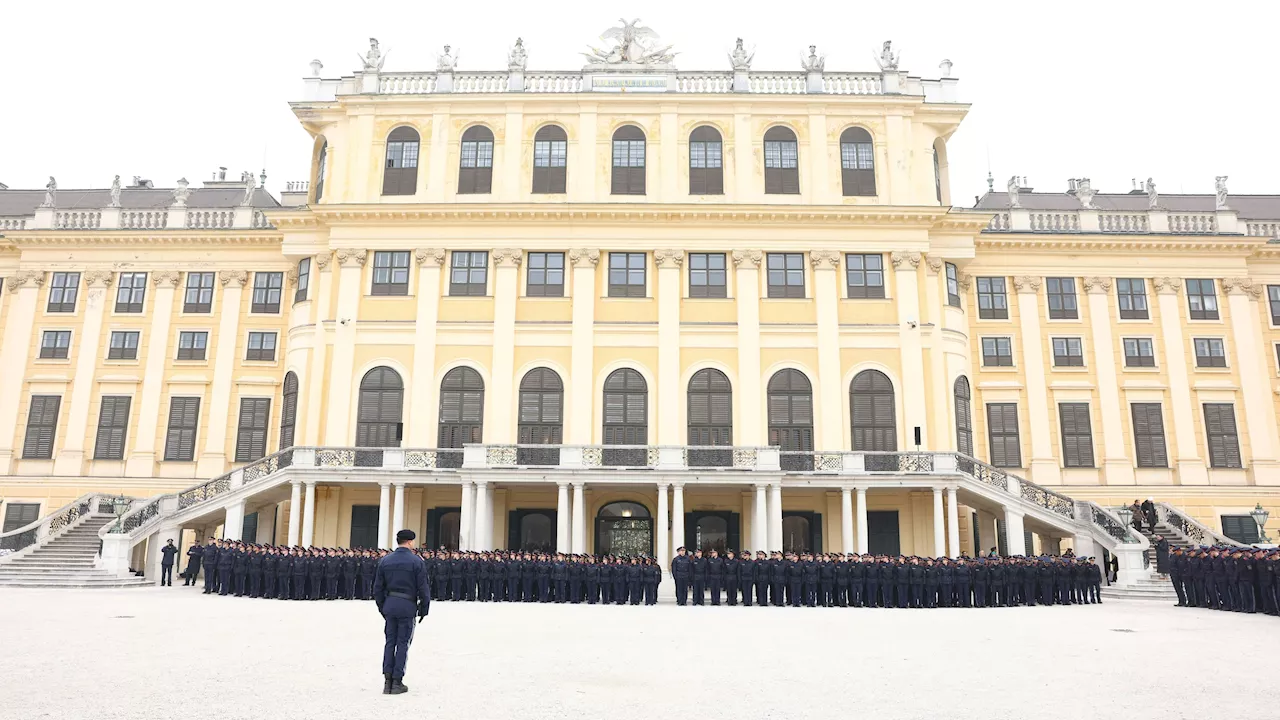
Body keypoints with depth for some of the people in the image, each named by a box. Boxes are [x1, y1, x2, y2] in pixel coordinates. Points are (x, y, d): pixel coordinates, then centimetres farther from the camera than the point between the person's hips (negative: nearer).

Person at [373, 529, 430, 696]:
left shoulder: (385, 561, 7)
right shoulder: (417, 561, -7)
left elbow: (378, 588, 10)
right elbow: (423, 588, -8)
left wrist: (382, 607, 18)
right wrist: (424, 608, 1)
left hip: (390, 605, 4)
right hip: (407, 606, -4)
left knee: (390, 642, 11)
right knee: (402, 643, 3)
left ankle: (387, 680, 8)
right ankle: (397, 682, 5)